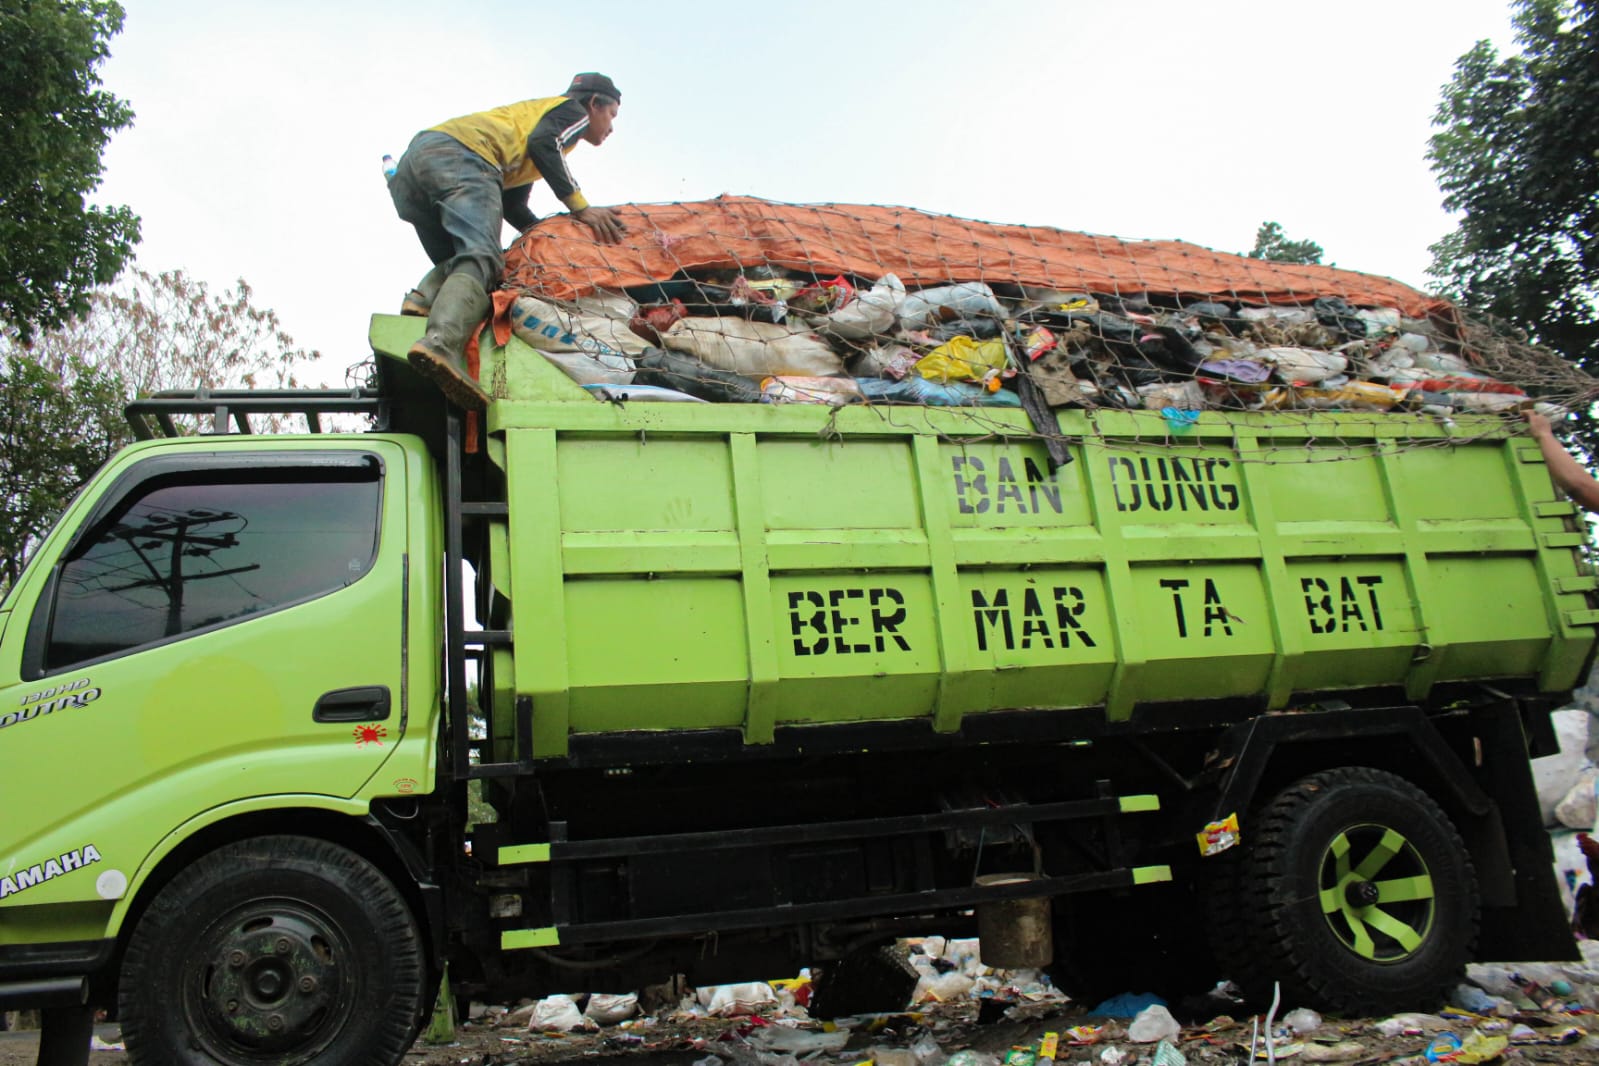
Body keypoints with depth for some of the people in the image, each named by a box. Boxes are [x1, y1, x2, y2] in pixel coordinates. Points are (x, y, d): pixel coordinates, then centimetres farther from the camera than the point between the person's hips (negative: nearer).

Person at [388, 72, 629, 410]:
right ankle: (441, 344, -49)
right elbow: (541, 142, -9)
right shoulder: (572, 110, 17)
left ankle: (422, 300, -12)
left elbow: (512, 206, 32)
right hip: (457, 154, -9)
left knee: (455, 263, 19)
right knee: (481, 258, -24)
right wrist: (580, 208, -8)